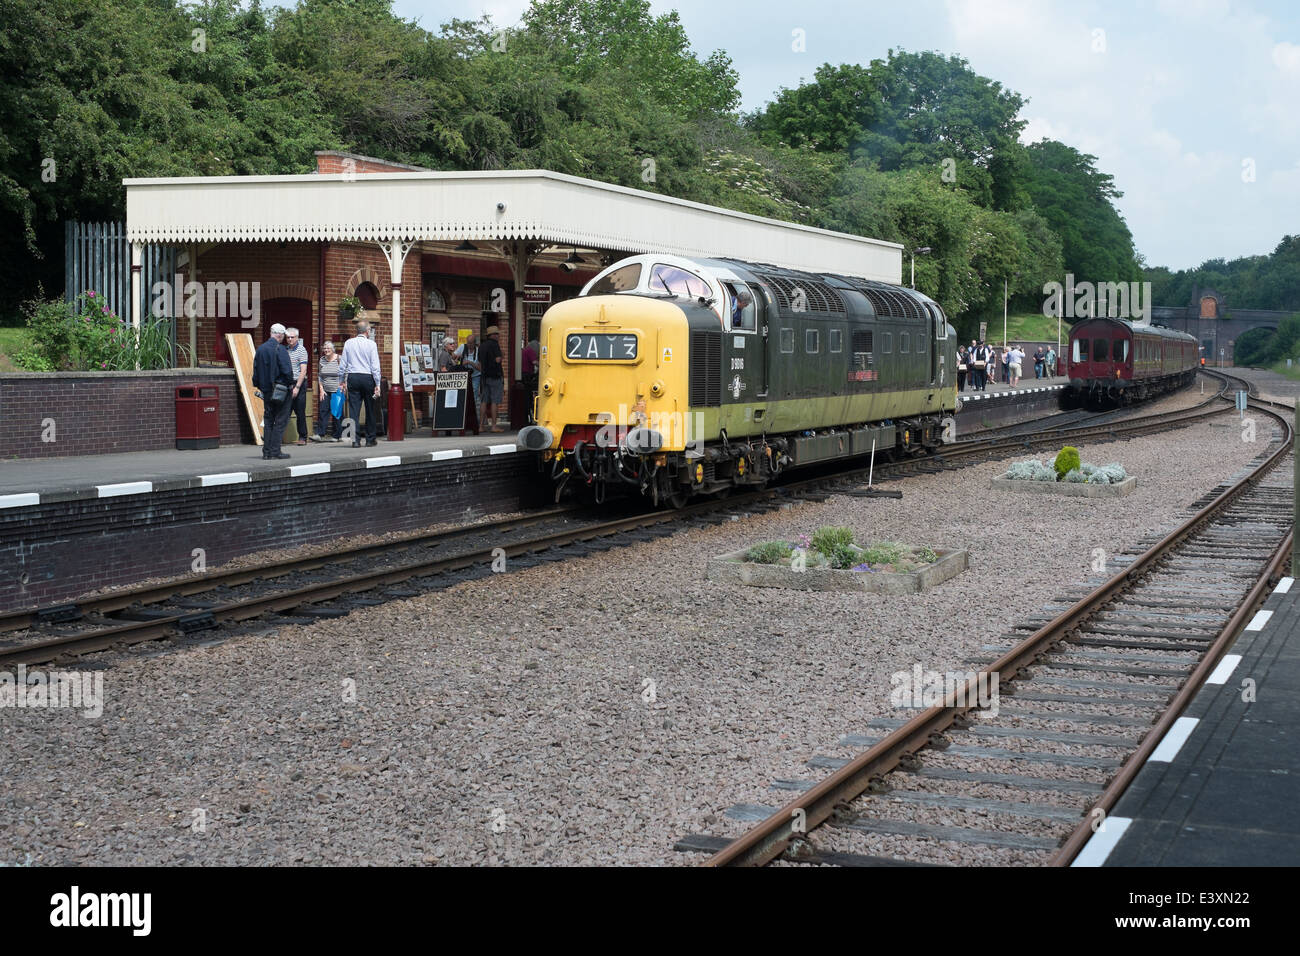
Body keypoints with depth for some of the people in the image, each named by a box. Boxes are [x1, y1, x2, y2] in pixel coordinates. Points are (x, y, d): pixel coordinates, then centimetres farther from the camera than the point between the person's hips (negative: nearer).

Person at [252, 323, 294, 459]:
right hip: (281, 390, -6)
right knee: (280, 421, 0)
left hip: (266, 390, 6)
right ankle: (275, 450, -3)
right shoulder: (280, 349, -13)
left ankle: (266, 451, 10)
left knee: (268, 421, 12)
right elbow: (287, 370, -18)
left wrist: (259, 386, 17)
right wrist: (290, 384, -4)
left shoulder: (260, 349, 7)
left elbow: (256, 370, 10)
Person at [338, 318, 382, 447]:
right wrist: (377, 385, -4)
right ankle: (370, 439, 14)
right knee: (370, 410, 8)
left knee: (354, 409, 2)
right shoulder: (371, 344, -3)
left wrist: (341, 382, 13)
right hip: (367, 378, -2)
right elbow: (375, 366, -7)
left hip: (352, 378, 2)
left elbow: (342, 364, 5)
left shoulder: (348, 343, 4)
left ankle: (355, 440, -4)